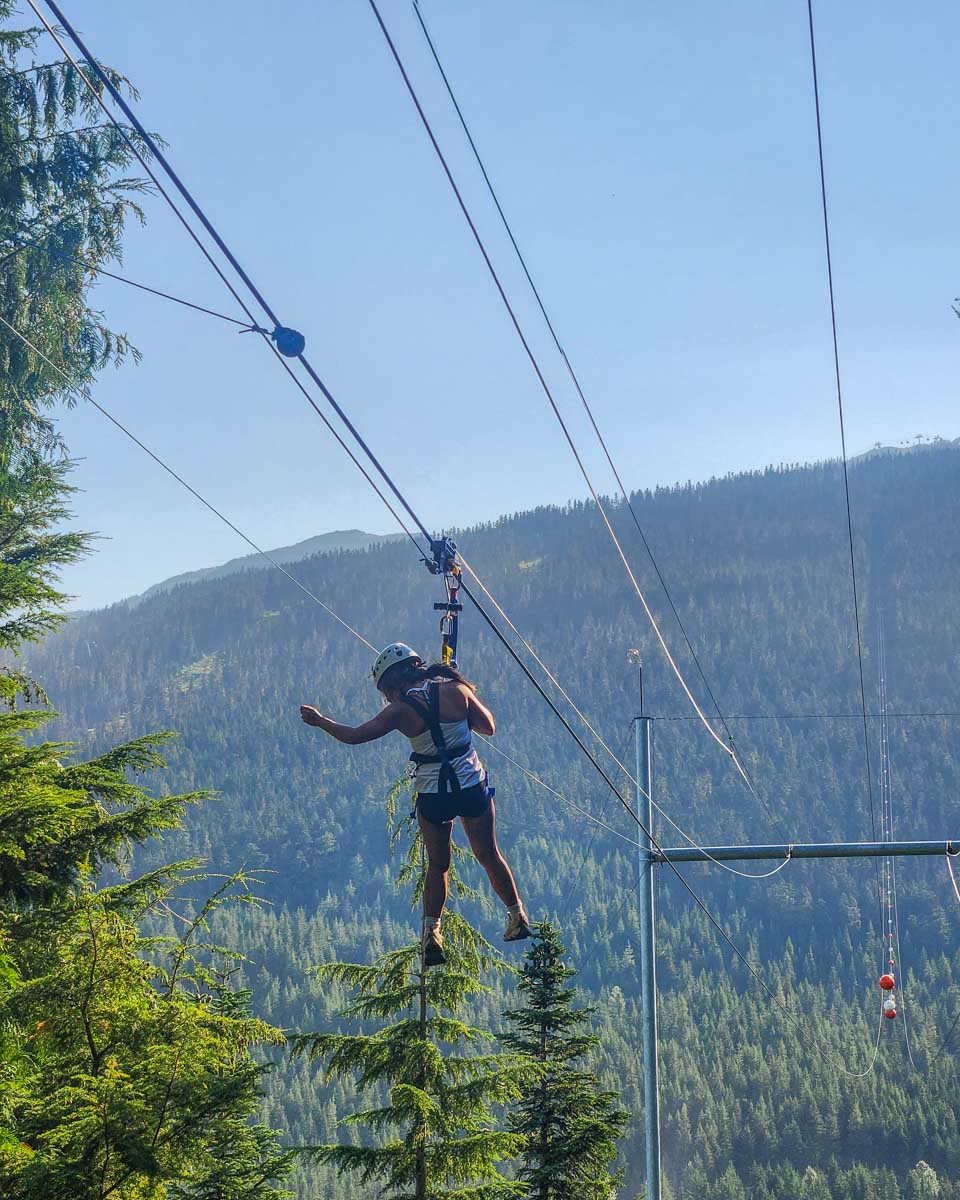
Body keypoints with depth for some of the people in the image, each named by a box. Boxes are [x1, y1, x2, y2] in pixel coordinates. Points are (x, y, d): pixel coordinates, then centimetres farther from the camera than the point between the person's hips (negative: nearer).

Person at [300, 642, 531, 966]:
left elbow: (354, 736, -2)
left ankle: (431, 931, 6)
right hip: (472, 785, 1)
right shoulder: (456, 690, -5)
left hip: (432, 794, -1)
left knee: (437, 865, 15)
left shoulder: (400, 710, -8)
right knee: (489, 856, 16)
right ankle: (517, 917, 23)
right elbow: (489, 727, 3)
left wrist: (319, 720, 13)